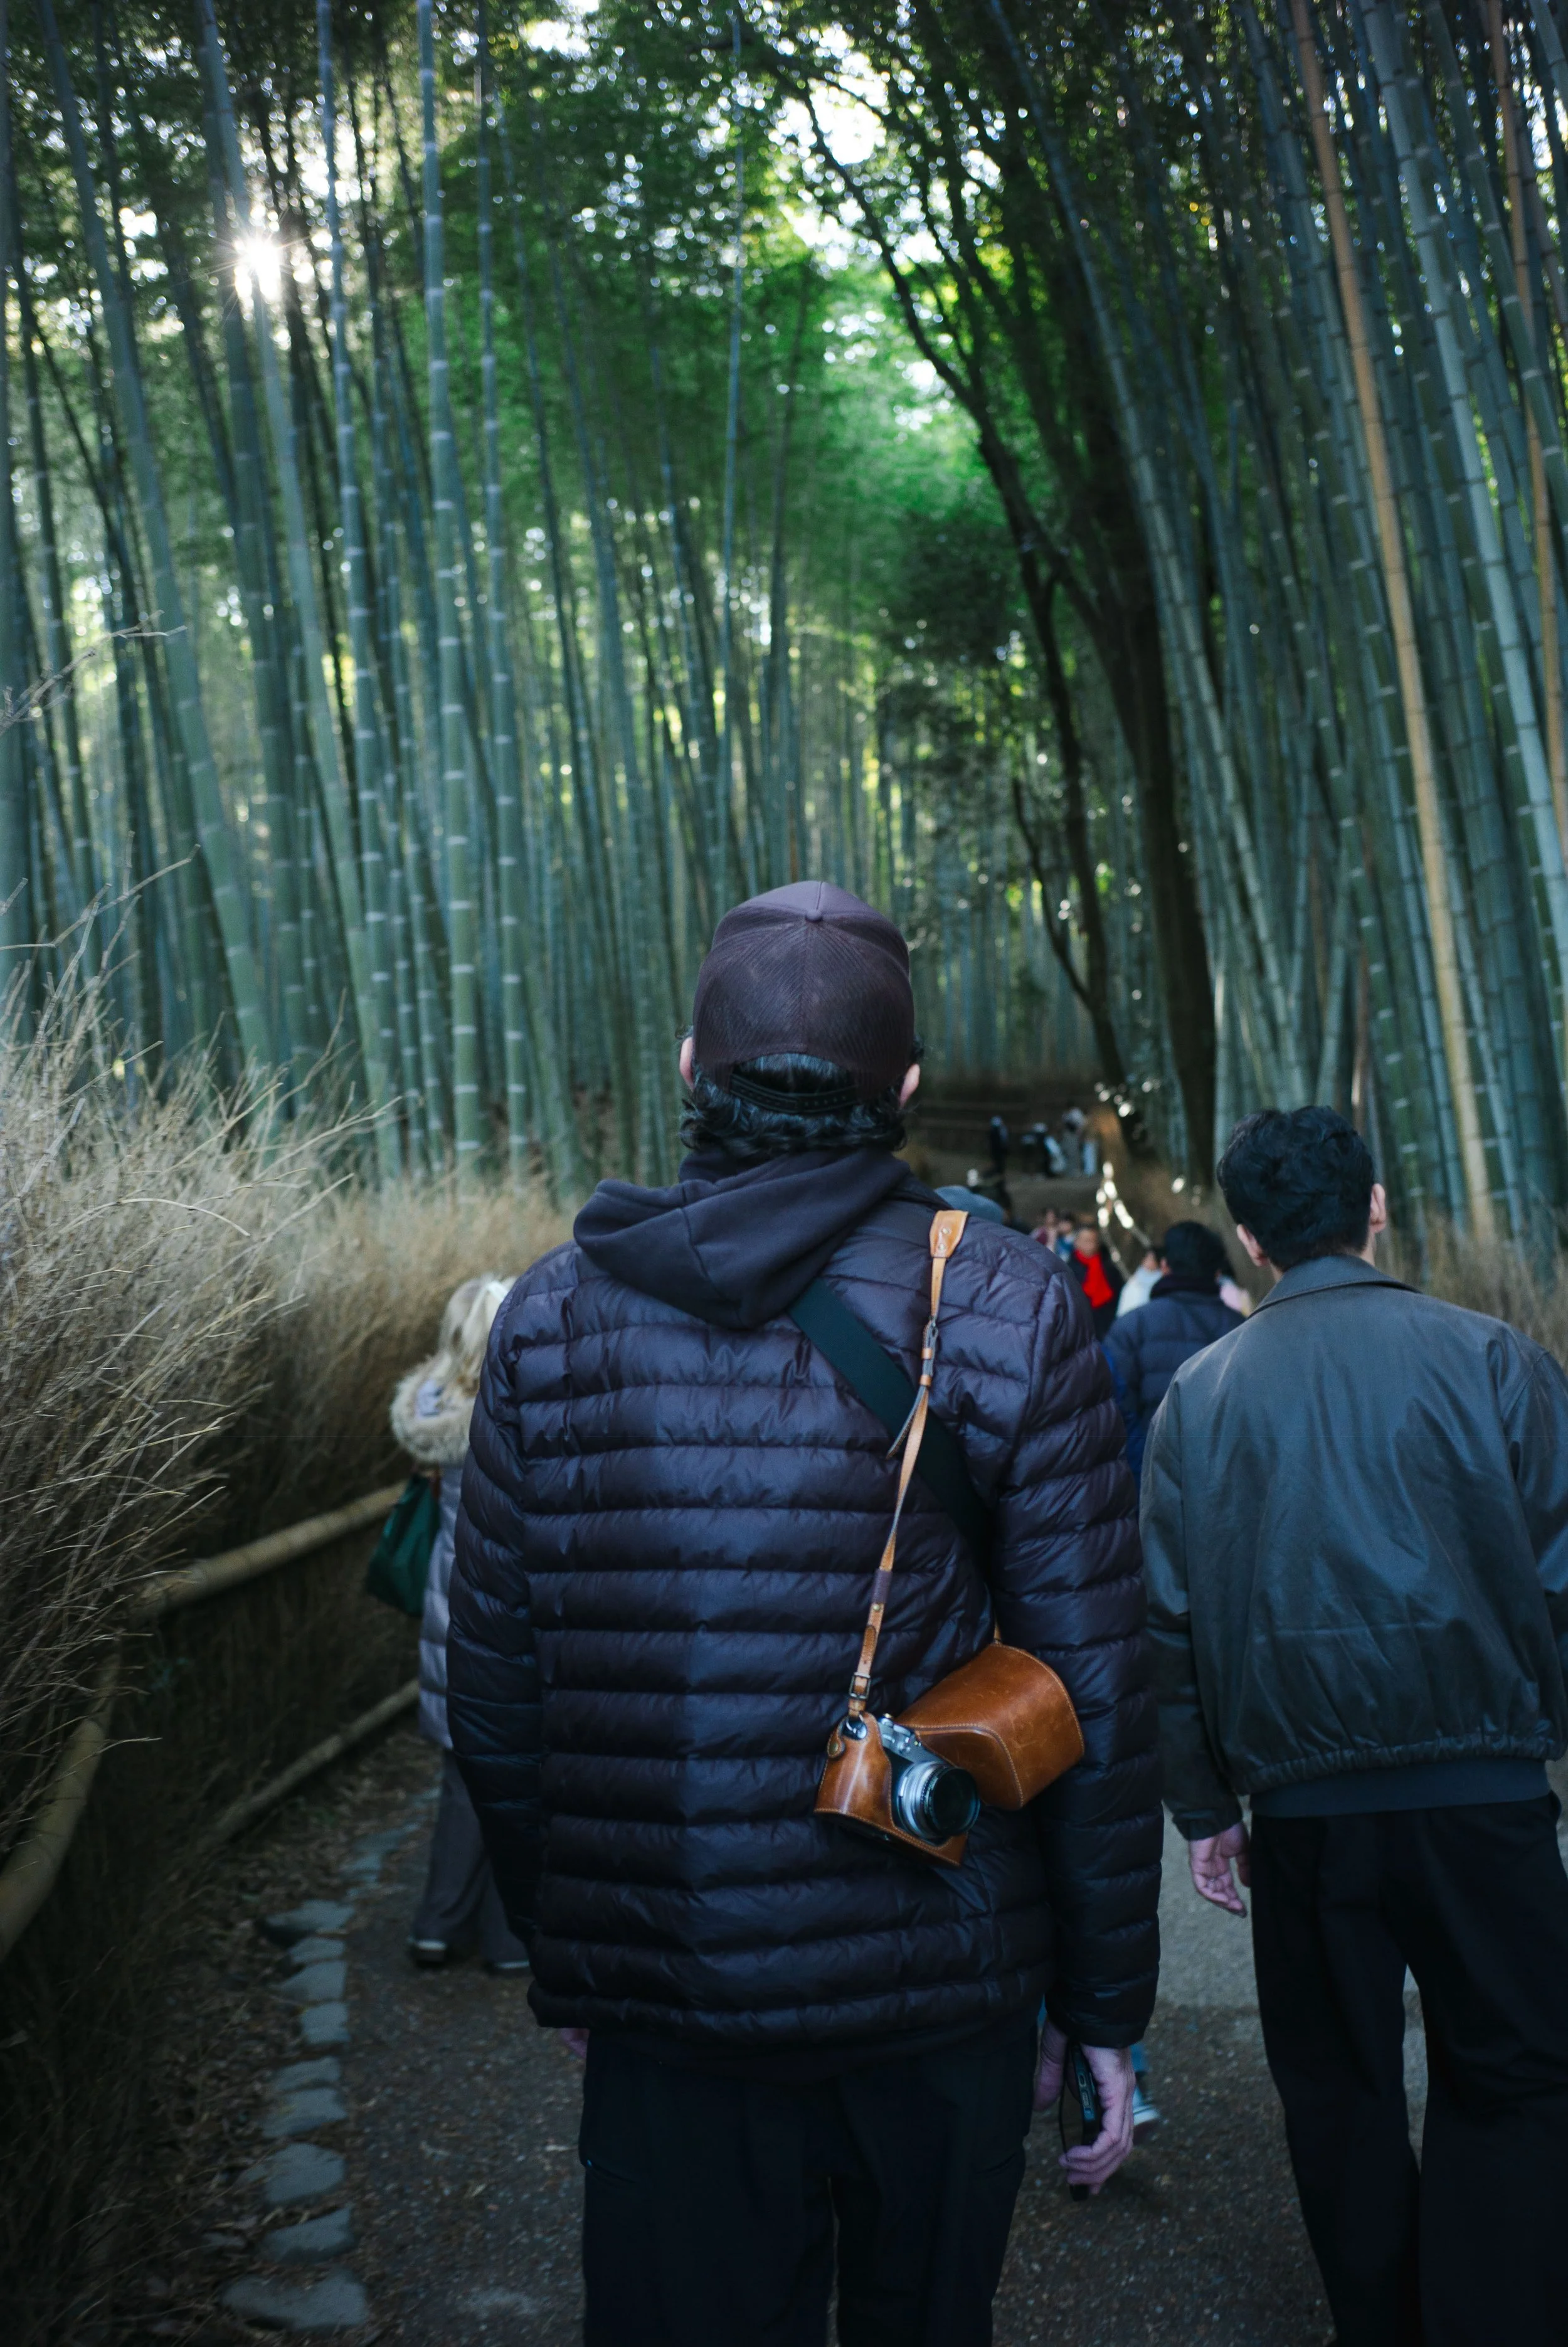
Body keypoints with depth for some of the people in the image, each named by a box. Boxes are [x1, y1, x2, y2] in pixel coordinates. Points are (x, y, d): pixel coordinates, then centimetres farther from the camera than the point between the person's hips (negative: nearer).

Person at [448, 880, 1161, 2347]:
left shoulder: (552, 1316, -5)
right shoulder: (1009, 1312, -10)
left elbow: (495, 1704, 0)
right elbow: (1097, 1700, -9)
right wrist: (1106, 2001, 3)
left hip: (662, 2011, 0)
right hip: (943, 2001, 0)